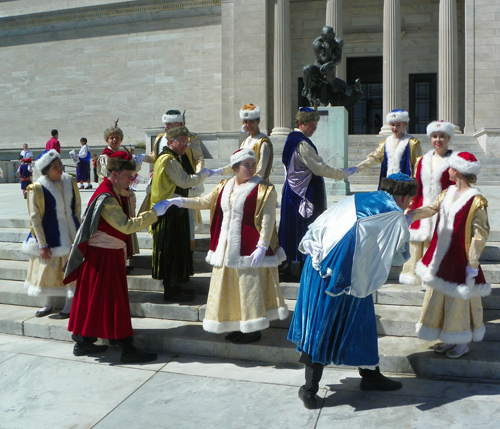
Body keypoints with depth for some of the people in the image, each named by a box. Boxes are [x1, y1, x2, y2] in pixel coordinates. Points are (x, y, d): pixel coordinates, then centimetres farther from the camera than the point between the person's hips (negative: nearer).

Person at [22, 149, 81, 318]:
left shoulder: (70, 182, -2)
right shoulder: (37, 188, -13)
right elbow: (35, 218, -11)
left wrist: (76, 228, 7)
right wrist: (42, 245, -12)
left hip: (70, 234, 3)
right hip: (49, 236, -2)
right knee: (48, 269, 9)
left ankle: (69, 306, 17)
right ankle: (48, 304, 28)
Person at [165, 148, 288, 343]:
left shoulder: (263, 189, -11)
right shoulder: (225, 186, 8)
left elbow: (268, 221, -15)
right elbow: (206, 202, 17)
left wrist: (262, 247, -21)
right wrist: (182, 201, 6)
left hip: (250, 249, -7)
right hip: (227, 246, 7)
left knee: (251, 287, 0)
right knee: (230, 287, 13)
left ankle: (254, 329, 14)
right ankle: (239, 326, 28)